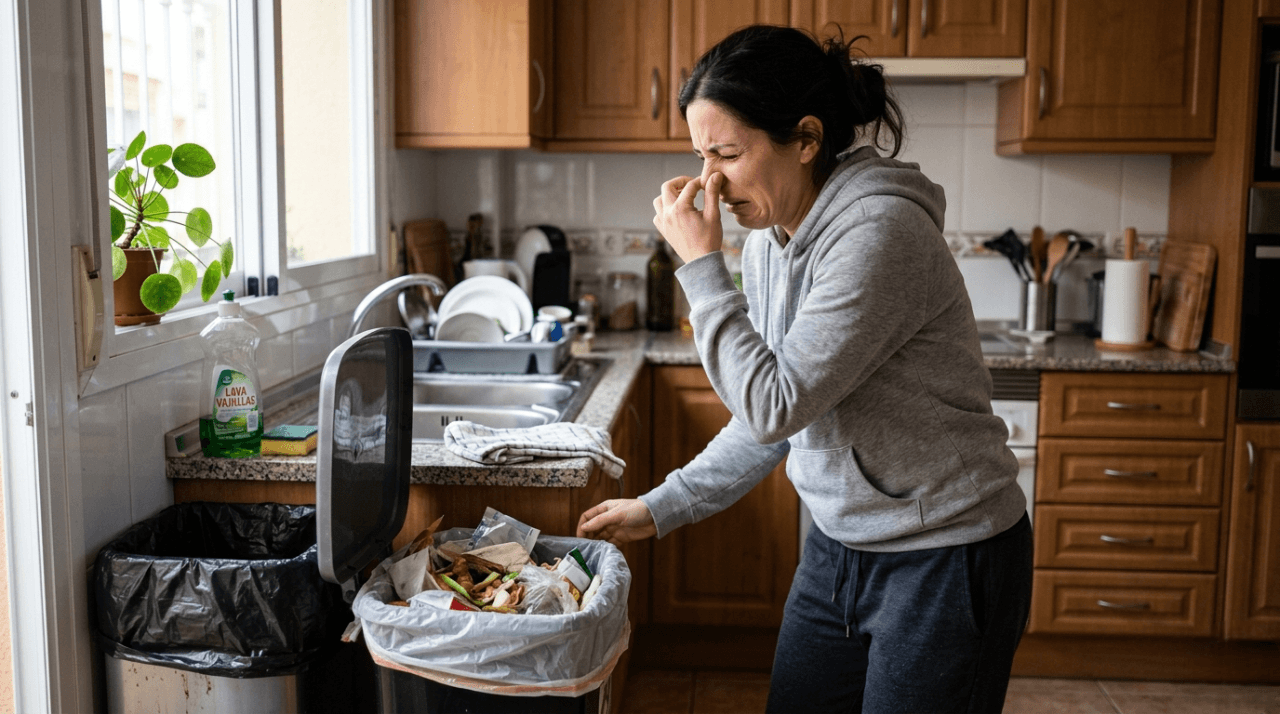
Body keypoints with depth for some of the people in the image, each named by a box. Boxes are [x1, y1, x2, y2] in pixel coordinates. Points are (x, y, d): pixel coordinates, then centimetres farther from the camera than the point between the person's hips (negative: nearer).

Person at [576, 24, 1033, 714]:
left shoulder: (881, 231, -23)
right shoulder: (769, 241, 2)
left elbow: (777, 405, -26)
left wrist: (700, 265, -21)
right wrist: (661, 507, 9)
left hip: (946, 561, -8)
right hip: (837, 548, 8)